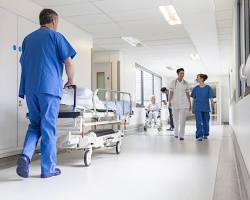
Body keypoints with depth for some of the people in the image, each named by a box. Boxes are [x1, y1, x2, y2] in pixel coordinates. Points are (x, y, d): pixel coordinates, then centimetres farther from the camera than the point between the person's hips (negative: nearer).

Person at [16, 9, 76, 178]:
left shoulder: (28, 39, 20)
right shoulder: (56, 36, 4)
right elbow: (68, 63, -1)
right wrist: (71, 81, 15)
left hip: (30, 89, 5)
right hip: (49, 88, -5)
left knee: (35, 125, 16)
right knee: (48, 128, 0)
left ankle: (26, 156, -6)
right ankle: (48, 169, 6)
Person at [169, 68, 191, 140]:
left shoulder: (186, 83, 3)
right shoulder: (173, 82, 0)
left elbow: (188, 94, 6)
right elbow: (171, 93, -1)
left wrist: (190, 104, 3)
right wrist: (169, 102, -13)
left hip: (184, 103, 0)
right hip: (175, 103, 0)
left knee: (182, 119, -8)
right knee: (176, 119, 11)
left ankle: (181, 135, -5)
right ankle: (176, 132, 33)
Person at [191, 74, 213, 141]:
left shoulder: (208, 88, -1)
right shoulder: (196, 88, 4)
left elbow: (211, 98, -1)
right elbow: (194, 98, 9)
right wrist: (193, 108, 9)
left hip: (206, 108, 0)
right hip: (198, 108, 0)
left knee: (205, 122, 9)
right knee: (199, 122, -8)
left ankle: (205, 135, 25)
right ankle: (199, 136, -8)